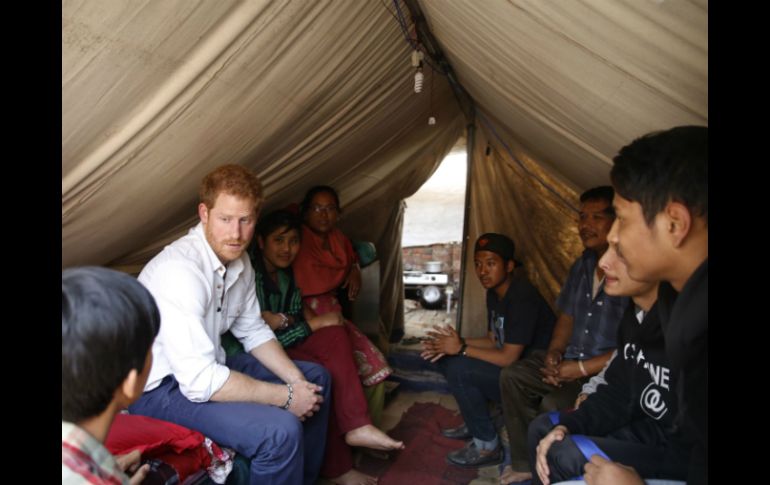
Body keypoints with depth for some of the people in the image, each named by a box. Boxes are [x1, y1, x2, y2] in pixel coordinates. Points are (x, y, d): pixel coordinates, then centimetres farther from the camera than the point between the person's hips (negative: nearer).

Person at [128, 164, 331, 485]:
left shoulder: (239, 260, -2)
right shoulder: (180, 269, -30)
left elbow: (253, 331, 10)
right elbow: (199, 382, -33)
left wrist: (296, 380, -5)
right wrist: (286, 396, -23)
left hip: (208, 365, 9)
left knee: (315, 378, 13)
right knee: (280, 431, -29)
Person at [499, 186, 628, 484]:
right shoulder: (583, 265, 8)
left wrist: (583, 368, -19)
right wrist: (554, 352, 0)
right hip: (571, 360, 8)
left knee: (552, 405, -27)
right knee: (512, 376, -4)